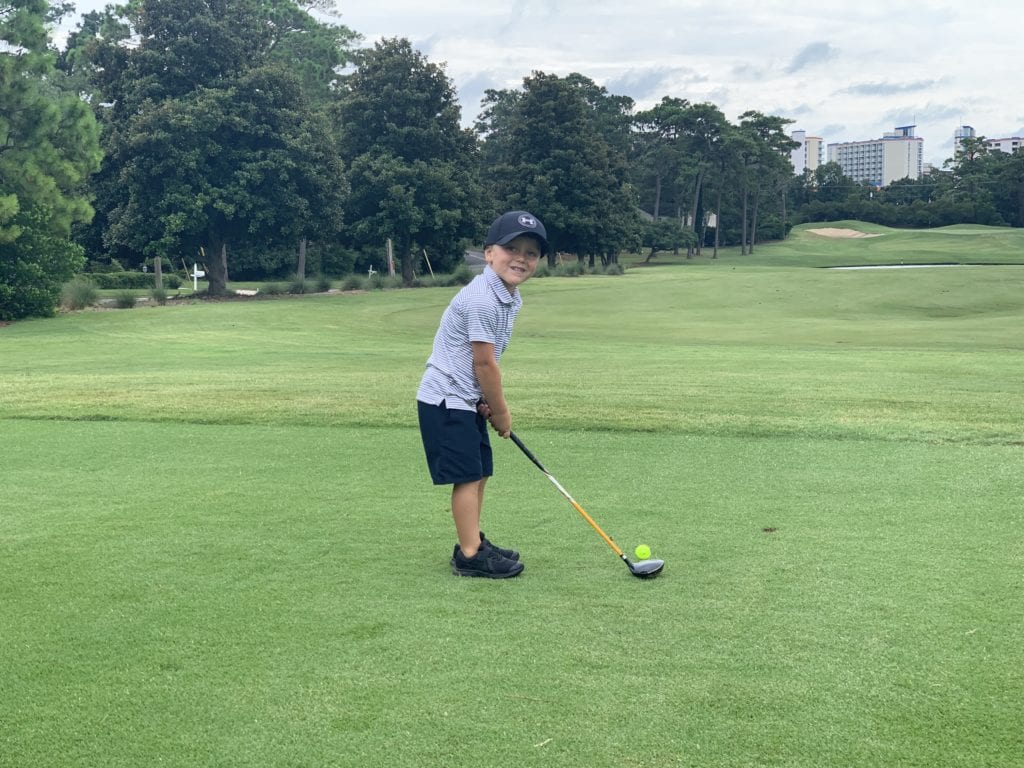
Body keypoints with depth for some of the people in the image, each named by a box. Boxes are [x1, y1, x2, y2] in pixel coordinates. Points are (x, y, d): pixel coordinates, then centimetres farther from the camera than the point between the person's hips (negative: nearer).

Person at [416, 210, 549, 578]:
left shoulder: (511, 297, 7)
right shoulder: (482, 300, -24)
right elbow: (484, 363, -19)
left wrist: (489, 402, -3)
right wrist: (501, 412, -9)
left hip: (467, 400, 10)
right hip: (446, 399, -10)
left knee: (479, 473, 15)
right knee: (467, 476, -6)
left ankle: (473, 542, 27)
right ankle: (470, 555, 2)